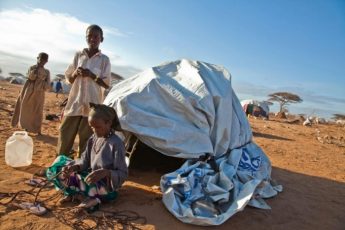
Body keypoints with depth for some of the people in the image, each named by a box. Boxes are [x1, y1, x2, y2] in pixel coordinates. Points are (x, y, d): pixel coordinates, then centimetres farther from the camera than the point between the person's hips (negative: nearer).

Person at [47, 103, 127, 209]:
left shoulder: (116, 144, -20)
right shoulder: (93, 139, 1)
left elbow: (123, 174, -19)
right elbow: (84, 161, 3)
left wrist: (105, 172, -37)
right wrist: (75, 167, -19)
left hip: (106, 185, -8)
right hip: (90, 176, 8)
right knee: (60, 161, 3)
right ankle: (73, 194, -6)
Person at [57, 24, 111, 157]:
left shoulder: (104, 59, 2)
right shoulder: (78, 55, 9)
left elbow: (106, 84, -1)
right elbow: (68, 79, 13)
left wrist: (91, 75, -15)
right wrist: (75, 73, -9)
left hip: (93, 104, -2)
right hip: (75, 102, 3)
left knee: (86, 139, 2)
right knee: (65, 134, 5)